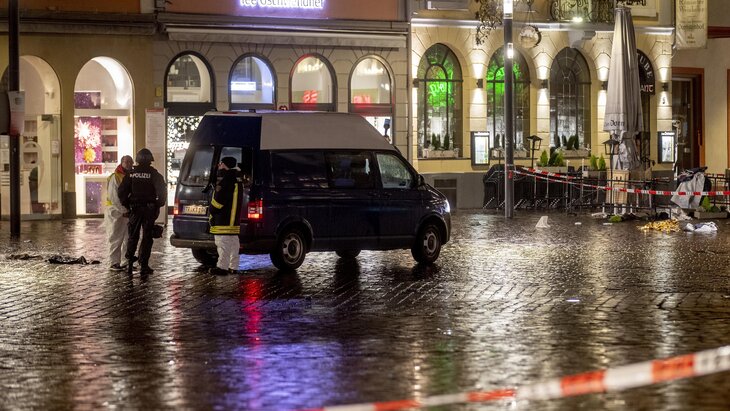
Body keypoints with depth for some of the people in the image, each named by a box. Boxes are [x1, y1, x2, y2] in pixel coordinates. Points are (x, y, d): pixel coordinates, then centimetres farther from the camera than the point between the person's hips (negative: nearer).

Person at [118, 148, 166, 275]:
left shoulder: (131, 174, 1)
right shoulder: (153, 174, -7)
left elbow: (121, 191, -1)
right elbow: (162, 191, -13)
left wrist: (126, 204, 11)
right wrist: (159, 203, 2)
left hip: (134, 209, 2)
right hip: (149, 209, -2)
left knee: (132, 236, 15)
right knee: (147, 237, 3)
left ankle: (129, 260, 4)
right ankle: (144, 266, 0)